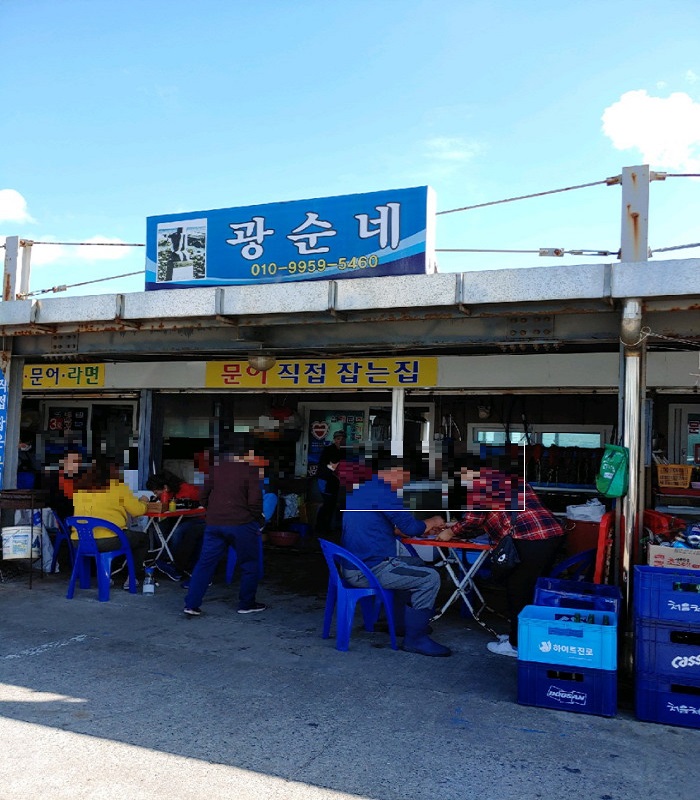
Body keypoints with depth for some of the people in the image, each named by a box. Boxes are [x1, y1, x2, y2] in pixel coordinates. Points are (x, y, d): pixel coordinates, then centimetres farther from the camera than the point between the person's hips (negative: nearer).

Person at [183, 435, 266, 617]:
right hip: (242, 524, -5)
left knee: (205, 563, 9)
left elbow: (204, 495, 12)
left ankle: (191, 604, 7)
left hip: (214, 524, 5)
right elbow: (255, 501, -13)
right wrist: (257, 521, 2)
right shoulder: (251, 470, -9)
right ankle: (246, 604, 17)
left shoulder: (216, 467, 8)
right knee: (250, 565, 11)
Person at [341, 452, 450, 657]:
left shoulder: (360, 491, 16)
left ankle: (400, 621, 33)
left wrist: (425, 525, 20)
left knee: (416, 564, 26)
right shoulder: (382, 492, -15)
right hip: (368, 570, -10)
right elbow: (411, 528, -13)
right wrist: (433, 522, 7)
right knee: (430, 578, -8)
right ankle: (415, 638, -1)